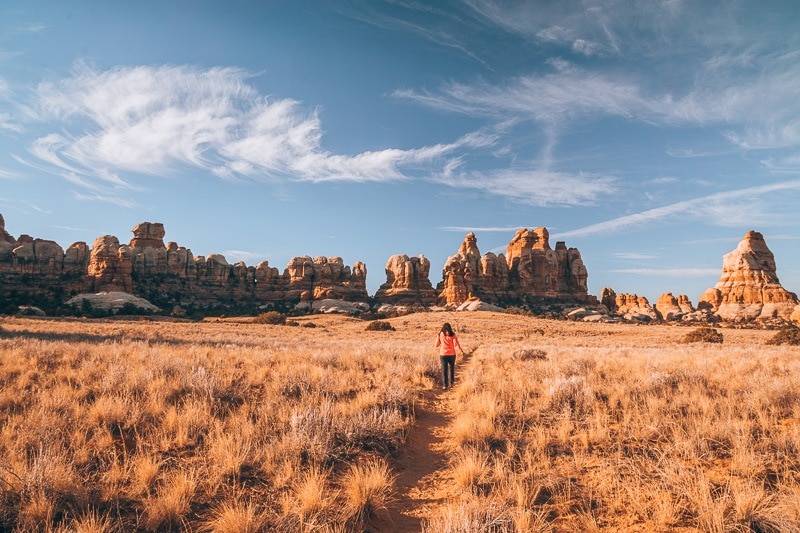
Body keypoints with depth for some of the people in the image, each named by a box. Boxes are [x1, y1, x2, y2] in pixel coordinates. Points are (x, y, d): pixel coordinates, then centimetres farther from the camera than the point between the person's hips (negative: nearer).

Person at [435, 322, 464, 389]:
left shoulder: (440, 335, 1)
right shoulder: (452, 335, -3)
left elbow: (437, 345, 7)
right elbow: (456, 344, -13)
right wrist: (461, 351, -12)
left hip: (443, 354, 0)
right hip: (451, 354, 0)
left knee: (444, 369, 4)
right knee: (451, 368, 16)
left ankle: (445, 385, 1)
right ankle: (450, 383, 16)